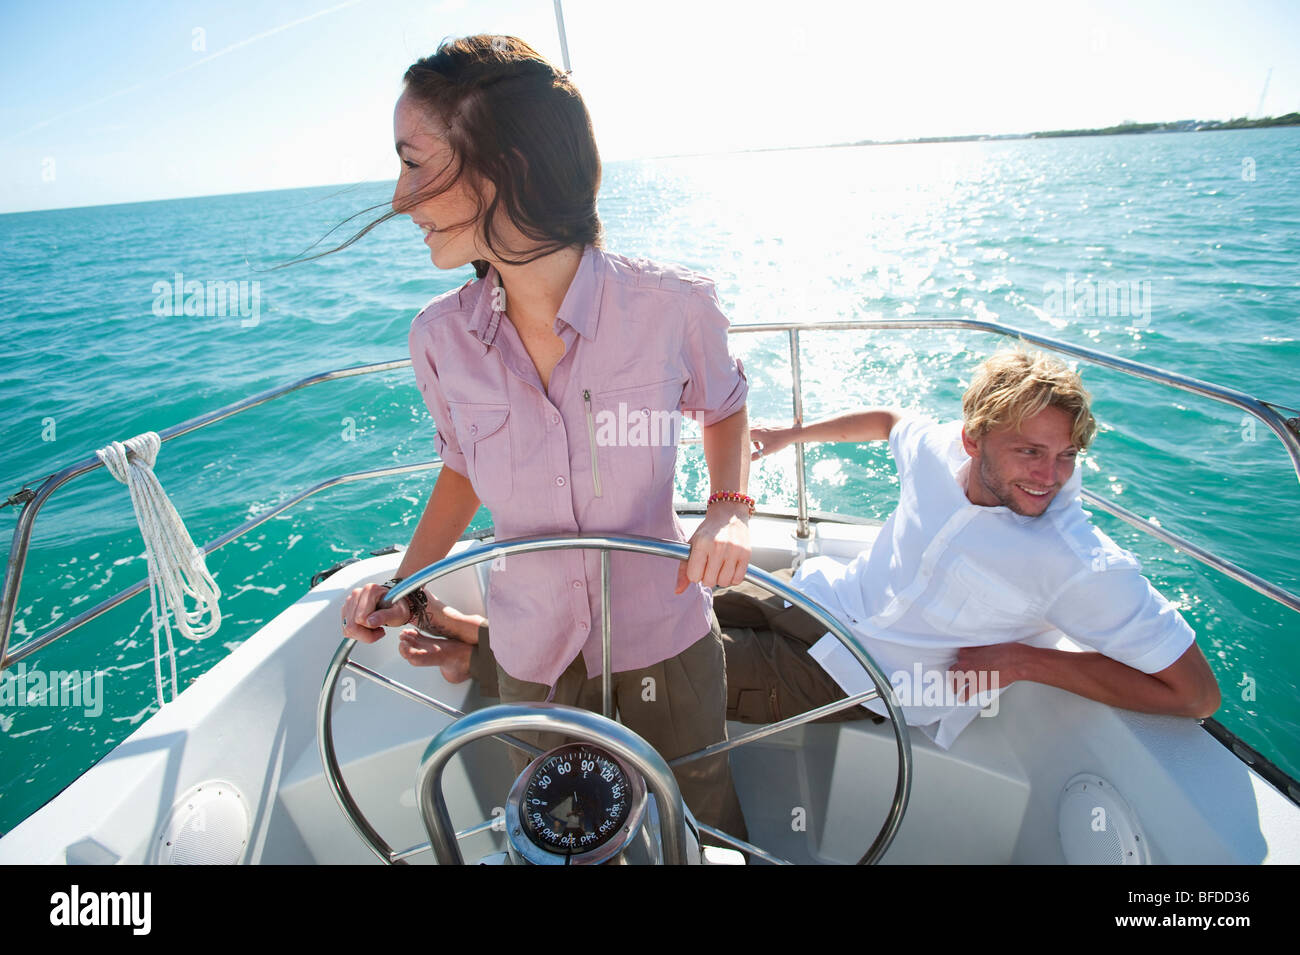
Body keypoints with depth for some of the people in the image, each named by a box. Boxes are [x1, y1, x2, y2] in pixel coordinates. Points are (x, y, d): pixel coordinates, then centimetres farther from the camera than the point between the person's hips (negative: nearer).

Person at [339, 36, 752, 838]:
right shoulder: (441, 337, -13)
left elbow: (724, 409, -1)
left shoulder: (671, 307, -22)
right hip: (531, 666, 2)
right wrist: (407, 582, -6)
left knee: (705, 832, 24)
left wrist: (730, 508, -18)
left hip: (666, 651, -1)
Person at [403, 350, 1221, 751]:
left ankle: (499, 651, 11)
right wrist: (792, 436, 21)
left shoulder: (1083, 566, -20)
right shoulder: (938, 448, -7)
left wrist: (1025, 658, -20)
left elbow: (1198, 693, -17)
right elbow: (889, 420, 16)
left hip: (868, 681, -5)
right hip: (827, 596, 5)